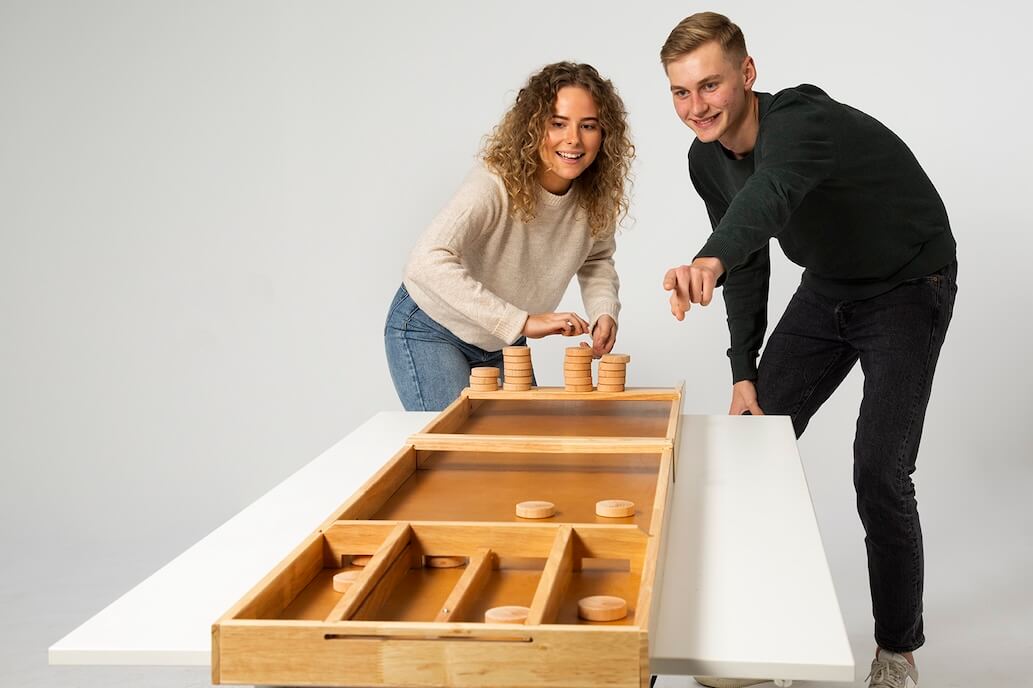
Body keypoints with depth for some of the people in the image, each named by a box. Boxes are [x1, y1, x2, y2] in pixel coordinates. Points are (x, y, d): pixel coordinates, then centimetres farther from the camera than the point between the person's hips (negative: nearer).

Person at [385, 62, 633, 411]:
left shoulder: (596, 195, -13)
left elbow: (596, 259, 7)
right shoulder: (495, 183, -33)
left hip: (502, 341, 6)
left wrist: (605, 311, -15)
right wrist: (523, 321, -49)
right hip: (431, 330, -6)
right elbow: (428, 262, -46)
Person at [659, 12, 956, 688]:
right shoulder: (708, 159, -8)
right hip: (827, 289, 7)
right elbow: (749, 262, 3)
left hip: (909, 290, -7)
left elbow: (771, 191, -57)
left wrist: (709, 260, -77)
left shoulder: (800, 124, -33)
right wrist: (744, 374, -2)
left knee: (880, 473, -14)